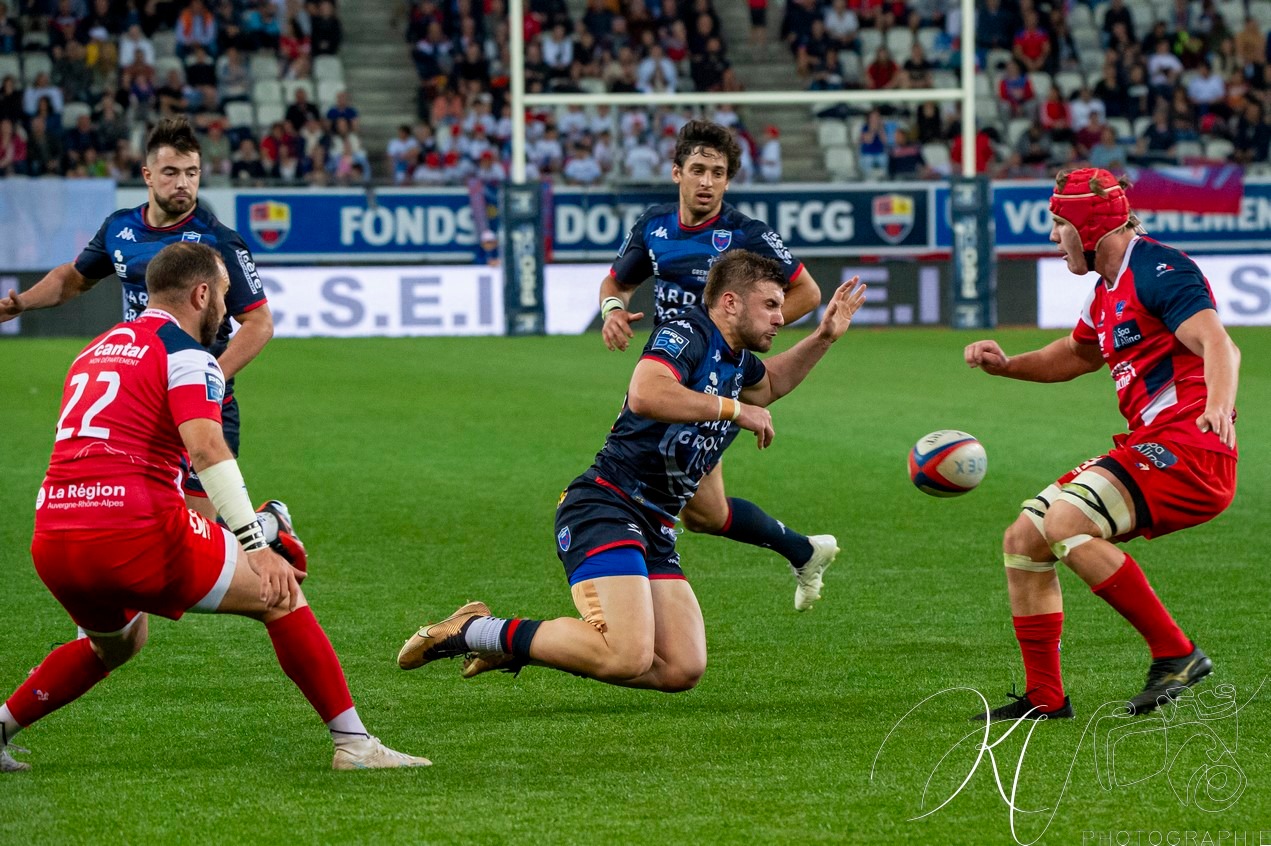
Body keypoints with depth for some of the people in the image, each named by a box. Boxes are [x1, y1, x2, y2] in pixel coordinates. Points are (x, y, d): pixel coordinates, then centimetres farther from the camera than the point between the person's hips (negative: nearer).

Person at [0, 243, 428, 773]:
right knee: (281, 594, 4)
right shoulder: (185, 352, -1)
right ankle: (353, 743, 0)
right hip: (134, 529, -8)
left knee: (117, 643, 35)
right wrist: (256, 548, -24)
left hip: (51, 544, 8)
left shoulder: (96, 350, 25)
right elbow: (206, 448, -17)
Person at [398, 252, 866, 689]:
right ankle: (474, 631, -11)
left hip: (654, 528, 10)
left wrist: (824, 337, 28)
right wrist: (735, 410, -21)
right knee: (628, 657, -27)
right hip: (604, 508, -10)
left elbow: (771, 383, 44)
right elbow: (646, 394, -31)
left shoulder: (736, 360, 18)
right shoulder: (686, 332, -11)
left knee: (682, 670, -4)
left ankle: (516, 645, 9)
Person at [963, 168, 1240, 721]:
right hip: (1149, 446, 10)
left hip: (1188, 447, -10)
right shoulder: (1107, 292, 19)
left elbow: (1218, 345, -26)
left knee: (1065, 522, -26)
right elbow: (1074, 356, 39)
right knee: (1022, 540, 7)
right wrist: (1005, 365, 21)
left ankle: (1176, 654, -20)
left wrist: (1219, 408, -45)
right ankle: (1044, 698, 12)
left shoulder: (1157, 270, -11)